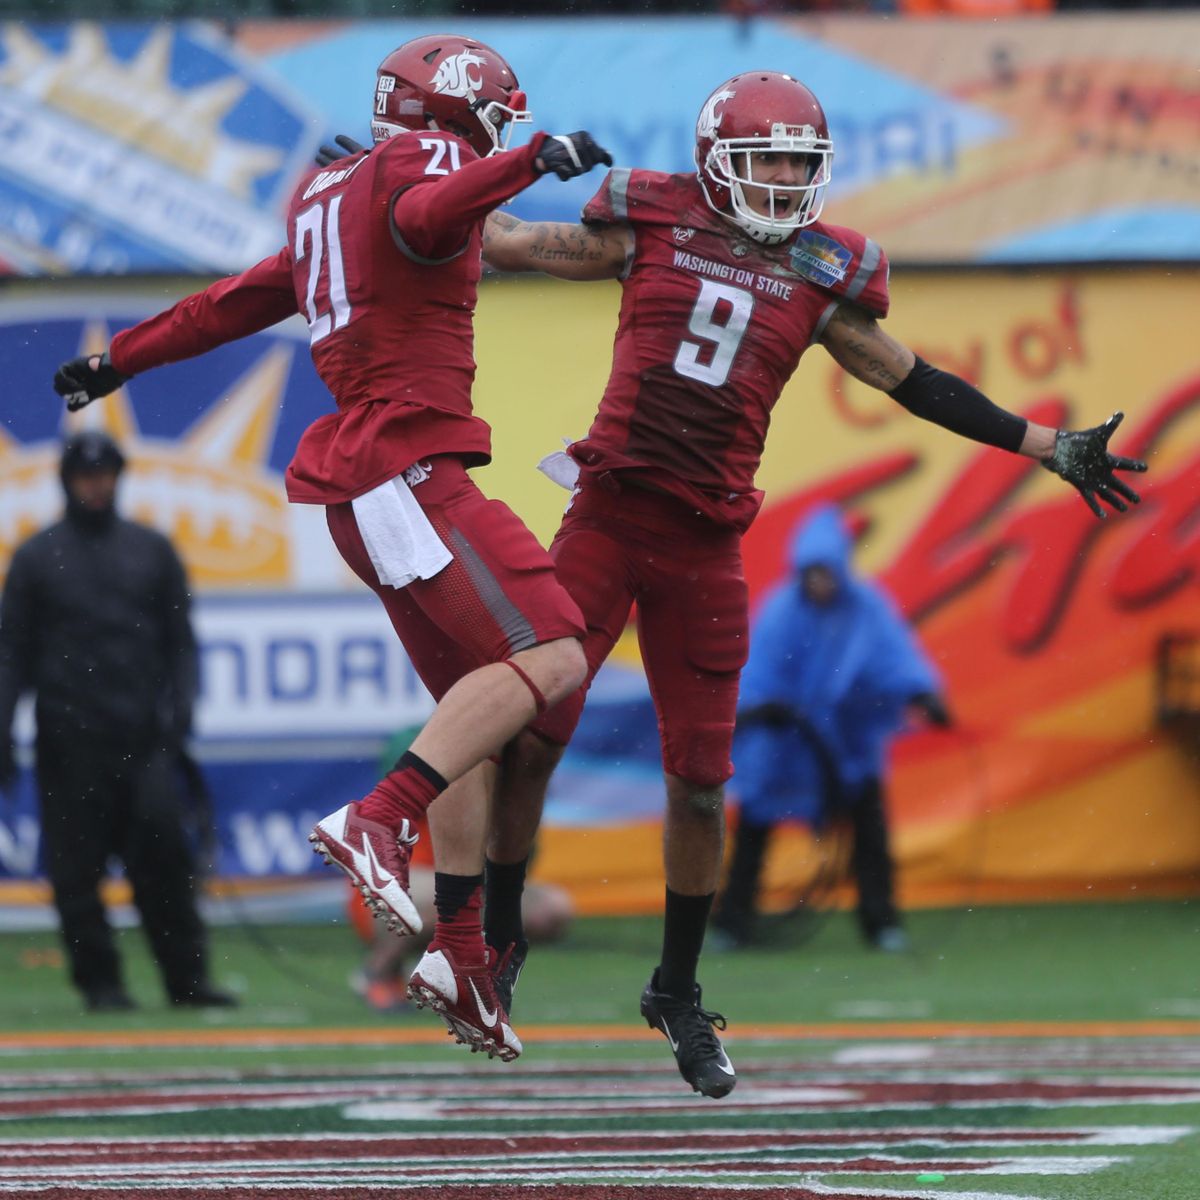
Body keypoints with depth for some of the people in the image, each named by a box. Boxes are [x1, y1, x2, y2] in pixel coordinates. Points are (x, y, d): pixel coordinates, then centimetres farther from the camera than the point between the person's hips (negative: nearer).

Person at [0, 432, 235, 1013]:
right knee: (77, 865, -2)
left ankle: (186, 978, -7)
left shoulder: (152, 551, 13)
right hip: (68, 740, 0)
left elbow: (180, 640, 14)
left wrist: (179, 709, -1)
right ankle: (99, 981, 4)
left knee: (163, 852, -10)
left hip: (143, 739, 1)